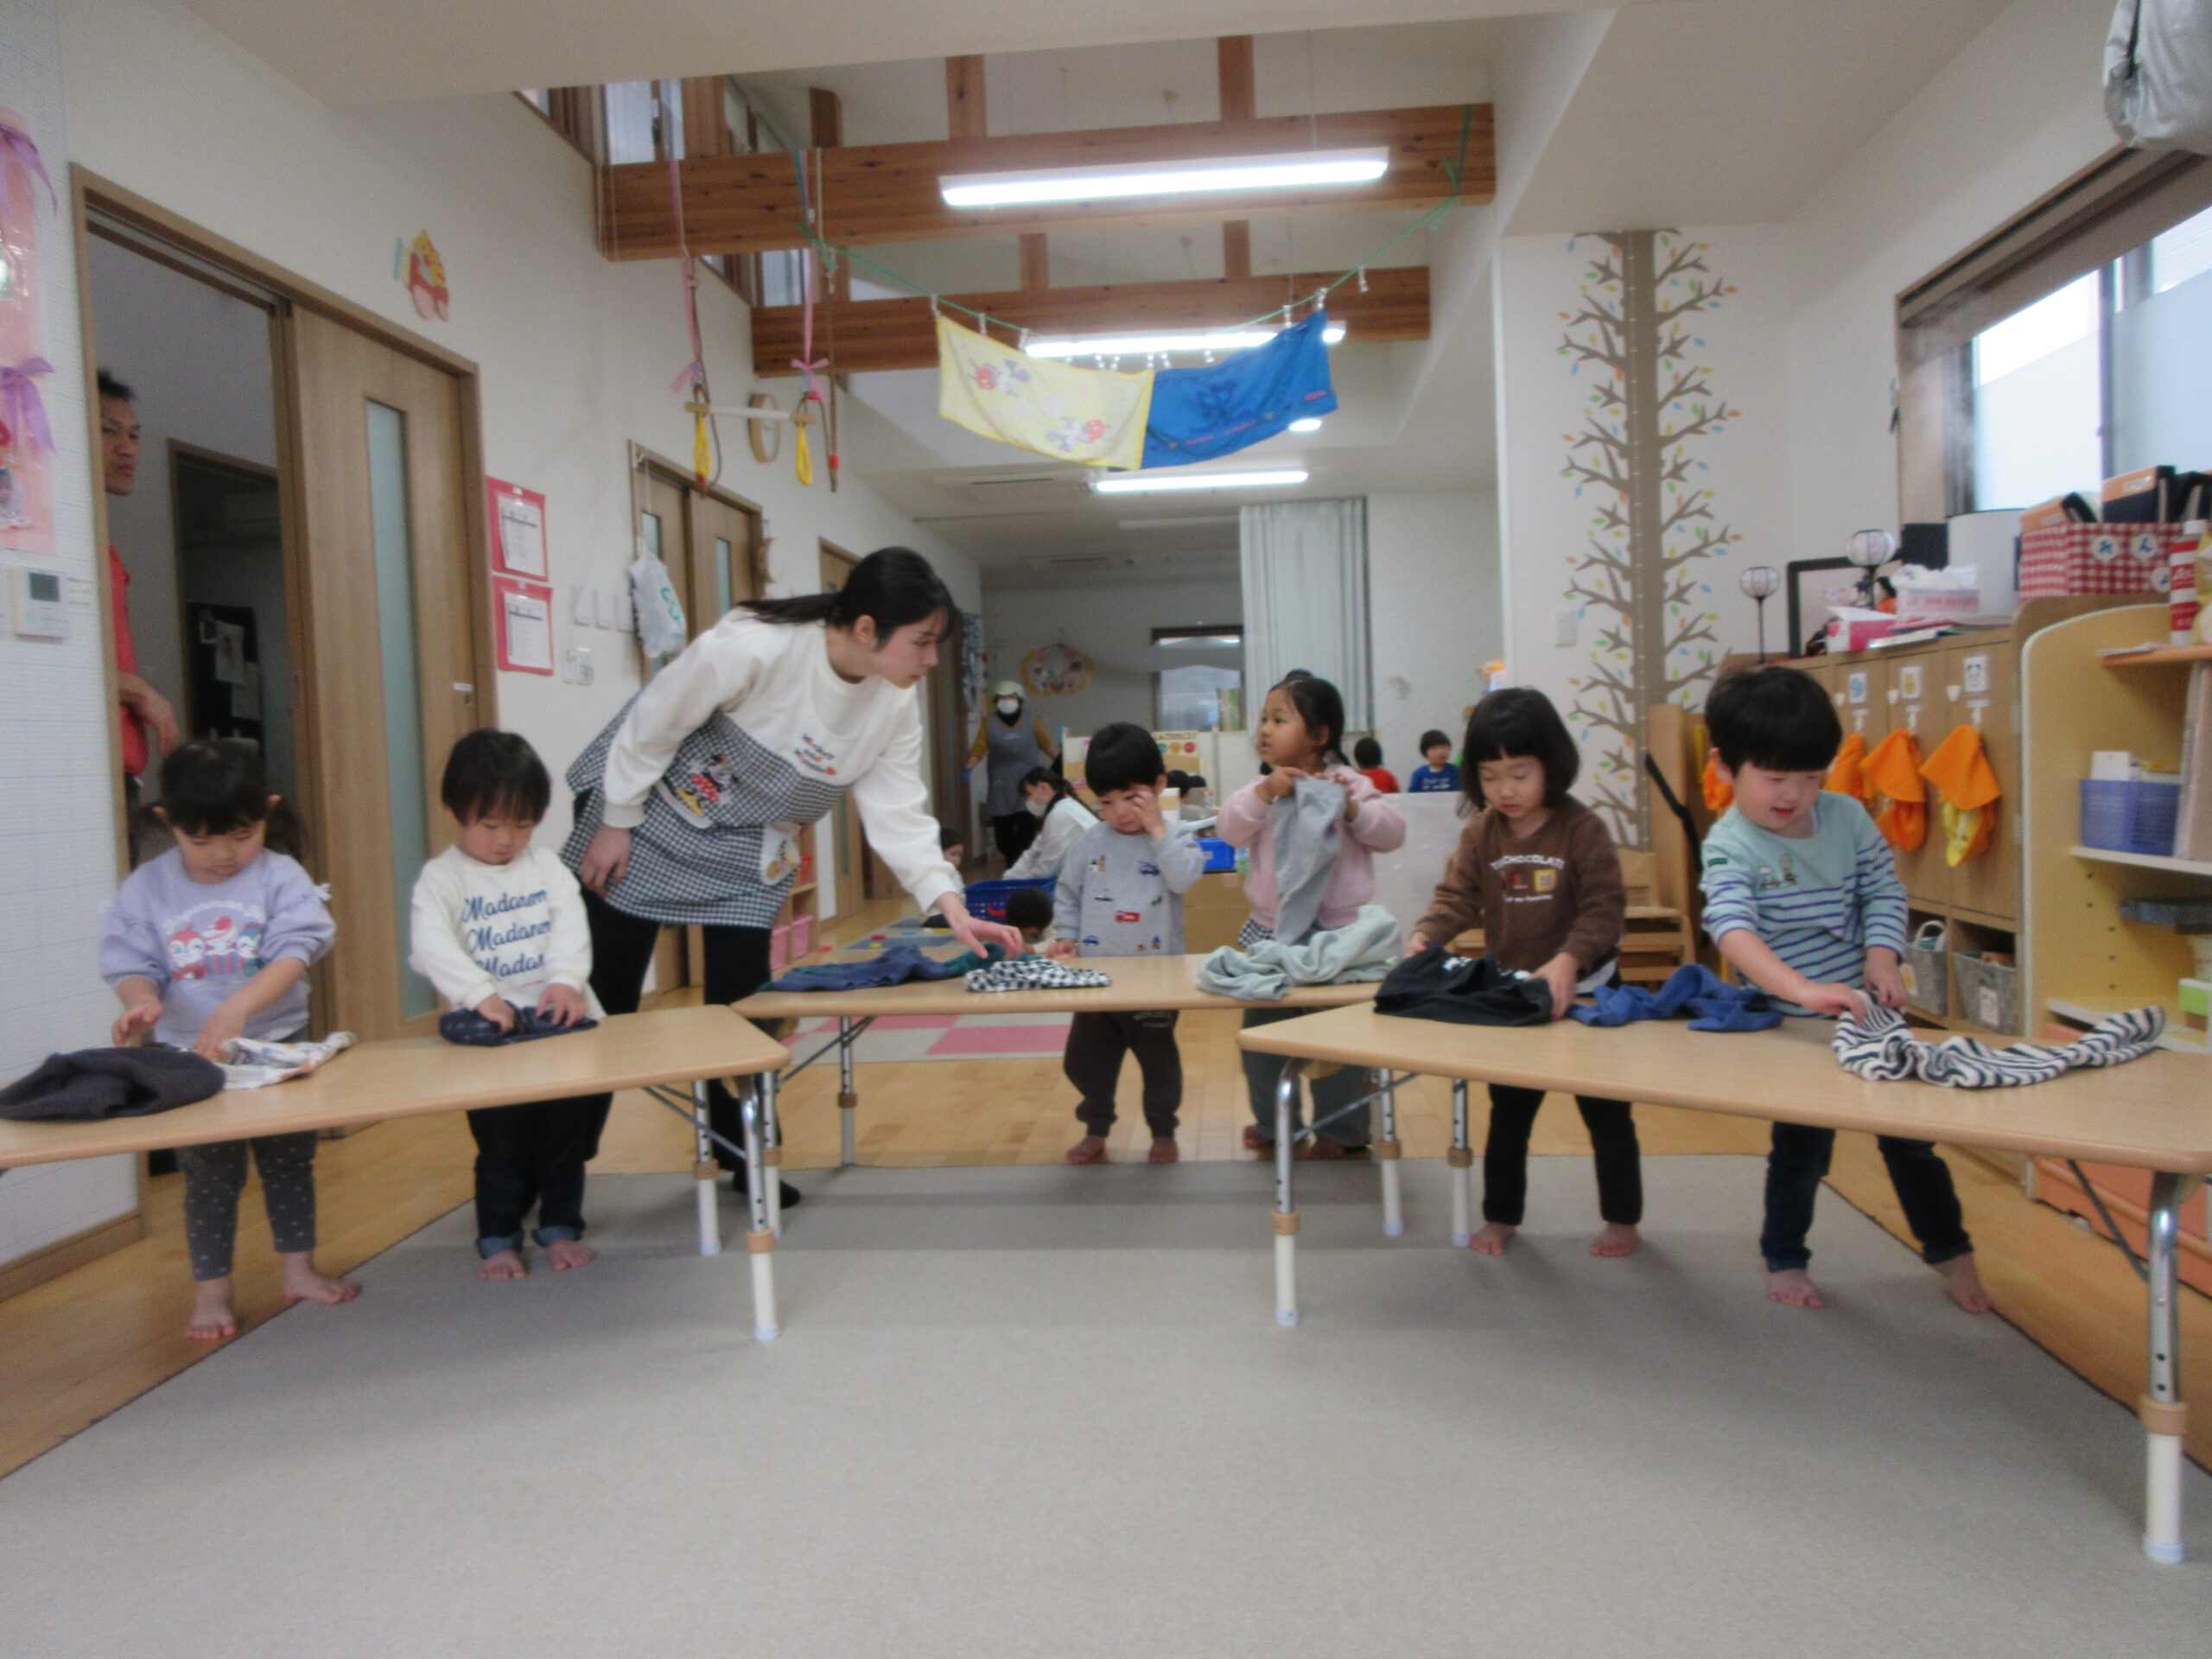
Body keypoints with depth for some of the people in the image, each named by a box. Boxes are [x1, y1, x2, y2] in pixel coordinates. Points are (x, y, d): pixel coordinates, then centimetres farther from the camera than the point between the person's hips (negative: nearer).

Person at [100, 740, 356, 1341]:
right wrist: (142, 999, -28)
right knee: (209, 1177, 10)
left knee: (290, 1166, 13)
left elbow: (295, 953, -20)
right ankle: (212, 1290, 23)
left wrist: (238, 1007, -34)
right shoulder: (145, 889, -3)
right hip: (188, 1061, 0)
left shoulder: (281, 878, -9)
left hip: (277, 1047, 0)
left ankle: (299, 1269, 29)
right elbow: (131, 963, -5)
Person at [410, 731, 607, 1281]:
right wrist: (480, 994, -33)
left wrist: (567, 979, -26)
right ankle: (497, 1237, 21)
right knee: (501, 1139, 3)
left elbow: (572, 929, -6)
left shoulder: (548, 869, 6)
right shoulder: (440, 879, -3)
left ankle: (560, 1225, 28)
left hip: (561, 1020, 3)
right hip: (489, 1031, -3)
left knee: (568, 1130, 11)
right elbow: (431, 945, -19)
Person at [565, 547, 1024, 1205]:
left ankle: (739, 1156, 23)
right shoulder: (751, 646, -32)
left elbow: (898, 811, -11)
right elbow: (652, 723, -20)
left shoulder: (896, 704, -13)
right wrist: (616, 824, -12)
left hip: (745, 853, 5)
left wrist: (951, 907, -22)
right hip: (650, 810, -4)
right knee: (604, 1001, 3)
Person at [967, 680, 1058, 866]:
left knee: (1026, 823, -12)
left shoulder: (1032, 721, 8)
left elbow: (1047, 745, 12)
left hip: (1026, 783, -1)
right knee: (1003, 824, 0)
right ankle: (1010, 863, 9)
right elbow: (979, 749, 0)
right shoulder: (989, 723, 6)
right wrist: (969, 768, -14)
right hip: (1001, 785, 1)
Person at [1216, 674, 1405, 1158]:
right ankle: (1273, 1122, 29)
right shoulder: (1263, 788, 5)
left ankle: (1341, 1129, 22)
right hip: (1271, 930, 4)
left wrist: (1351, 806, -20)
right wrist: (1264, 792, -21)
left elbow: (1392, 834, -6)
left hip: (1336, 930, -4)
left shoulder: (1348, 784, -3)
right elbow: (1229, 829, -9)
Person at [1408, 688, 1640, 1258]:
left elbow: (1605, 907, -20)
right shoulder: (1480, 834, -3)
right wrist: (1425, 935, -28)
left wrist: (1569, 960, -36)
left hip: (1582, 994, -4)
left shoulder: (1583, 830, -16)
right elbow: (1457, 895, -8)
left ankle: (1622, 1219, 28)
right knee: (1508, 1114, 15)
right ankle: (1501, 1216, 29)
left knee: (1607, 1113, 12)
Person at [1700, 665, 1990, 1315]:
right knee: (1802, 1146, 7)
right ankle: (1784, 1260, 29)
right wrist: (1802, 990, -48)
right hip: (1792, 1026, -4)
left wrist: (1882, 957, -15)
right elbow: (1733, 930, -34)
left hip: (1866, 1011, 4)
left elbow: (1884, 889, 3)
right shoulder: (1731, 847, -20)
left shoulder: (1846, 817, -4)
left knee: (1908, 1132, 15)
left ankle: (1950, 1249, 36)